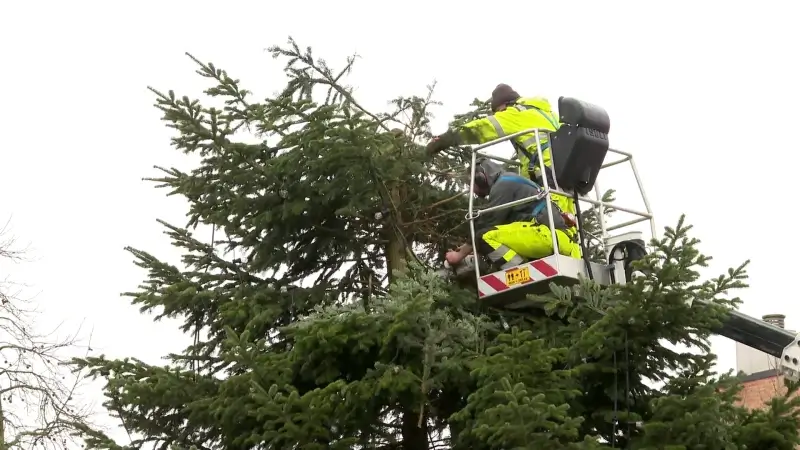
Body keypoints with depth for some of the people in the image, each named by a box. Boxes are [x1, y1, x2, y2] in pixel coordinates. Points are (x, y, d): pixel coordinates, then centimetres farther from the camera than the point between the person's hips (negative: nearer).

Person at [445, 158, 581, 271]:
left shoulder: (503, 184, -1)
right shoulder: (510, 183, 29)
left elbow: (486, 224, -5)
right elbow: (503, 227, 28)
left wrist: (460, 254, 4)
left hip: (548, 234, -10)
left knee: (485, 237, -18)